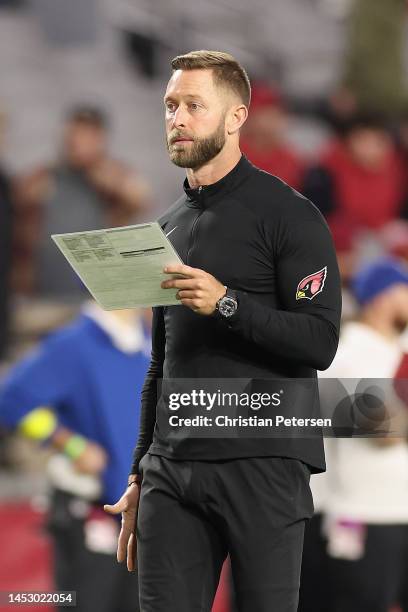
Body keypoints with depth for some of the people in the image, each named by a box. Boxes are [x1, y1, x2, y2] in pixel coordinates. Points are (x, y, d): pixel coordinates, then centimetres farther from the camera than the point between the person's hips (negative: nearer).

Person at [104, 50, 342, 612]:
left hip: (262, 464, -6)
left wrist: (226, 303, -22)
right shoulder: (170, 226, 18)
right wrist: (140, 475, 20)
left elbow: (320, 340, -12)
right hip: (171, 468, 6)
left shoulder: (288, 215, -3)